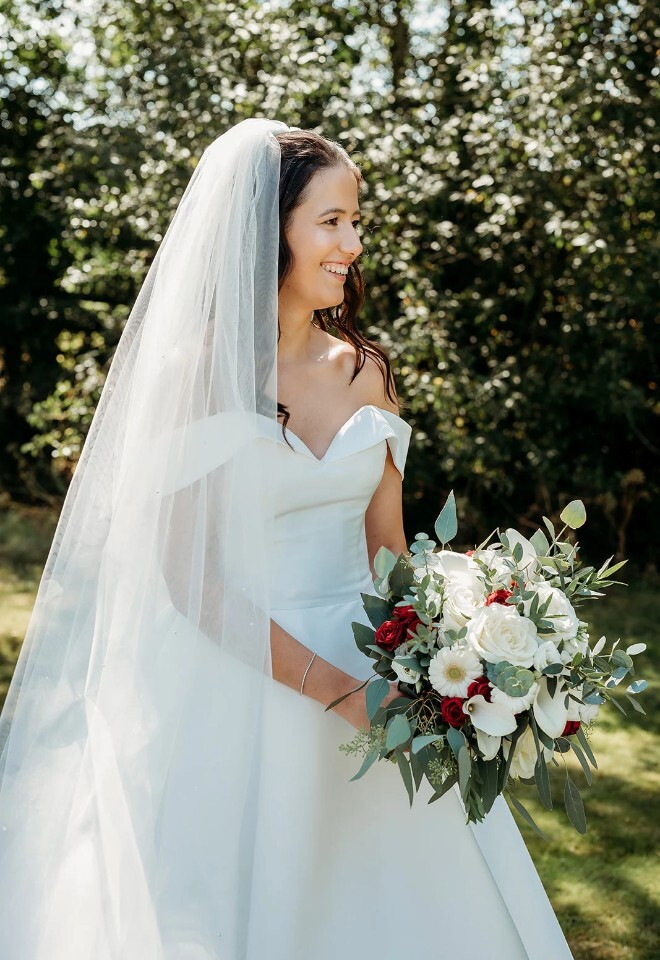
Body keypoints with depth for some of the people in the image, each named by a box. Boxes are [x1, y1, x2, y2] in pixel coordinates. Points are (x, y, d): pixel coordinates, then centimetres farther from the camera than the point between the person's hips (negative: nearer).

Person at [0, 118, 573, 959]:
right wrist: (334, 688, -20)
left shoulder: (363, 370, 5)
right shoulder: (193, 373, -11)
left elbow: (386, 542, 7)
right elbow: (186, 574, -14)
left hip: (366, 674, 5)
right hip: (241, 686, -4)